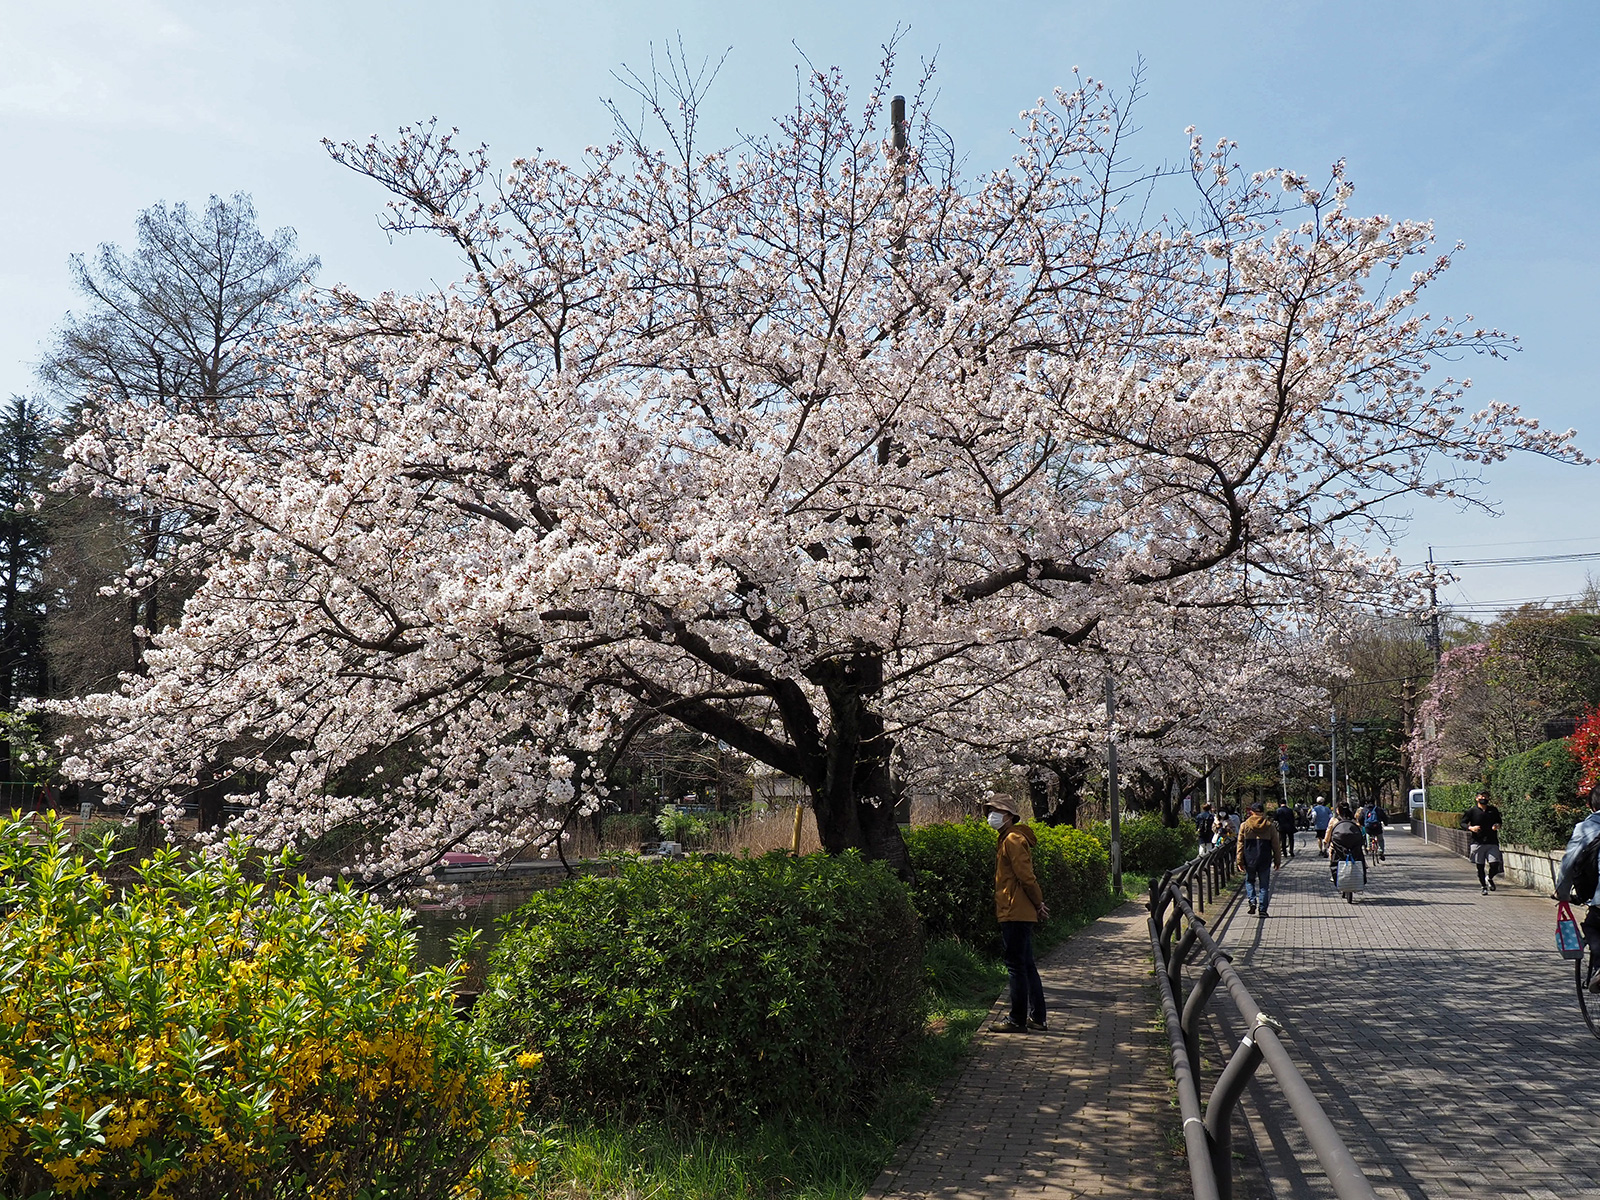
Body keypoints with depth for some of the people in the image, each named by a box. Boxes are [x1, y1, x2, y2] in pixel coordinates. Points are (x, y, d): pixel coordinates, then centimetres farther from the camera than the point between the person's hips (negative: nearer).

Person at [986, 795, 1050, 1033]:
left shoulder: (1013, 839, -13)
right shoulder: (1009, 839, 18)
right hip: (1020, 913, 10)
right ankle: (1036, 1017, 19)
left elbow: (1026, 876, -18)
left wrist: (1038, 904, -9)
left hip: (1015, 913, -10)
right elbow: (1025, 876, 18)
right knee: (1026, 965, 13)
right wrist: (1038, 905, 12)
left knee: (1016, 966, -5)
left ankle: (1017, 1020, 0)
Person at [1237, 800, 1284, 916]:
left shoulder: (1244, 825, -4)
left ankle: (1252, 900, -2)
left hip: (1249, 860, 0)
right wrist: (1278, 860, 13)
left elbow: (1240, 844, -2)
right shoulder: (1270, 826, -1)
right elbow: (1276, 845, 4)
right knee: (1264, 885, 8)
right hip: (1265, 860, 0)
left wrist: (1239, 861, 3)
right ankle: (1262, 909, 5)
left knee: (1250, 881, 18)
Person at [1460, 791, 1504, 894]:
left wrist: (1497, 825, -1)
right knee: (1480, 866, 3)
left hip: (1492, 843, 2)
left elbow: (1499, 821, 22)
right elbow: (1462, 823, 4)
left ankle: (1489, 878, 24)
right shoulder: (1472, 811, 1)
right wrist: (1470, 828, -16)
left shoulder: (1493, 810, 9)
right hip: (1477, 843, -1)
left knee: (1495, 864, -7)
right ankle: (1483, 886, 18)